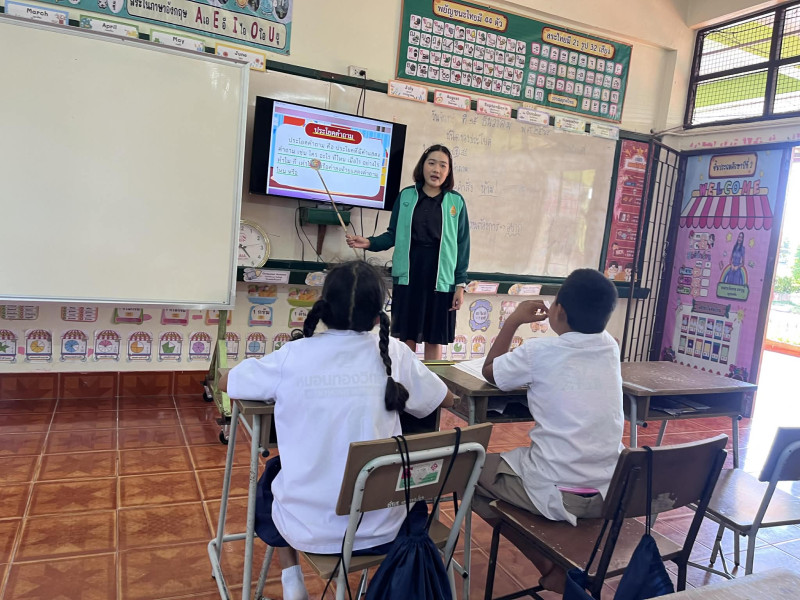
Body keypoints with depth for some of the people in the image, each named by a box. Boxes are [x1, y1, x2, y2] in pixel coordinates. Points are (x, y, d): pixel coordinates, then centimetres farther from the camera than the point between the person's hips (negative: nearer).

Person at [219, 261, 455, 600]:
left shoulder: (293, 356, -11)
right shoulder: (393, 353, -9)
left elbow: (224, 382, 6)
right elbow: (448, 399, 9)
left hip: (310, 529, -1)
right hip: (382, 528, 2)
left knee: (272, 472, 31)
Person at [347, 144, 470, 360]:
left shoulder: (456, 201, 2)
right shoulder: (406, 196, 5)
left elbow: (462, 245, 2)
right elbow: (393, 235, 9)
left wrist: (460, 284, -3)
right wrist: (369, 242, -9)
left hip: (440, 278, -1)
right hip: (408, 275, 1)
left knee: (434, 338, 7)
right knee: (407, 336, 8)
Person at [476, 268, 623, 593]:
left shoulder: (539, 351, -13)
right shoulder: (610, 347, 0)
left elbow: (489, 370, 7)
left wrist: (513, 321, 13)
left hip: (556, 494, -6)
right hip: (609, 493, 6)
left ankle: (551, 566, 15)